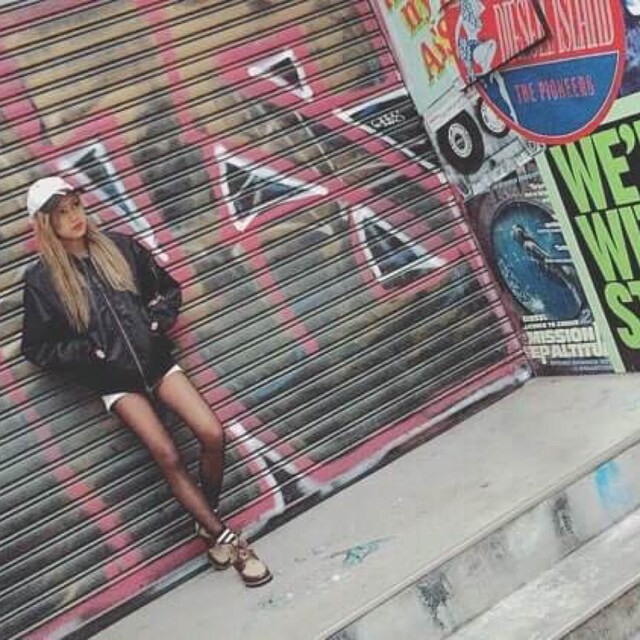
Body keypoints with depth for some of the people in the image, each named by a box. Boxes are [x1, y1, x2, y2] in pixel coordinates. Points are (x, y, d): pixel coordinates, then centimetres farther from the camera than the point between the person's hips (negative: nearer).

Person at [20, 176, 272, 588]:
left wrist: (156, 320, -4)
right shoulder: (42, 280, -4)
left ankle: (208, 523, 7)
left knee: (213, 435, -15)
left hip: (156, 361, 3)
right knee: (168, 457, -17)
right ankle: (224, 536, -5)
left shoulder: (119, 246, 4)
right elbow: (37, 348, 1)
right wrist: (89, 352, -10)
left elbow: (169, 288, 14)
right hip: (114, 380, -3)